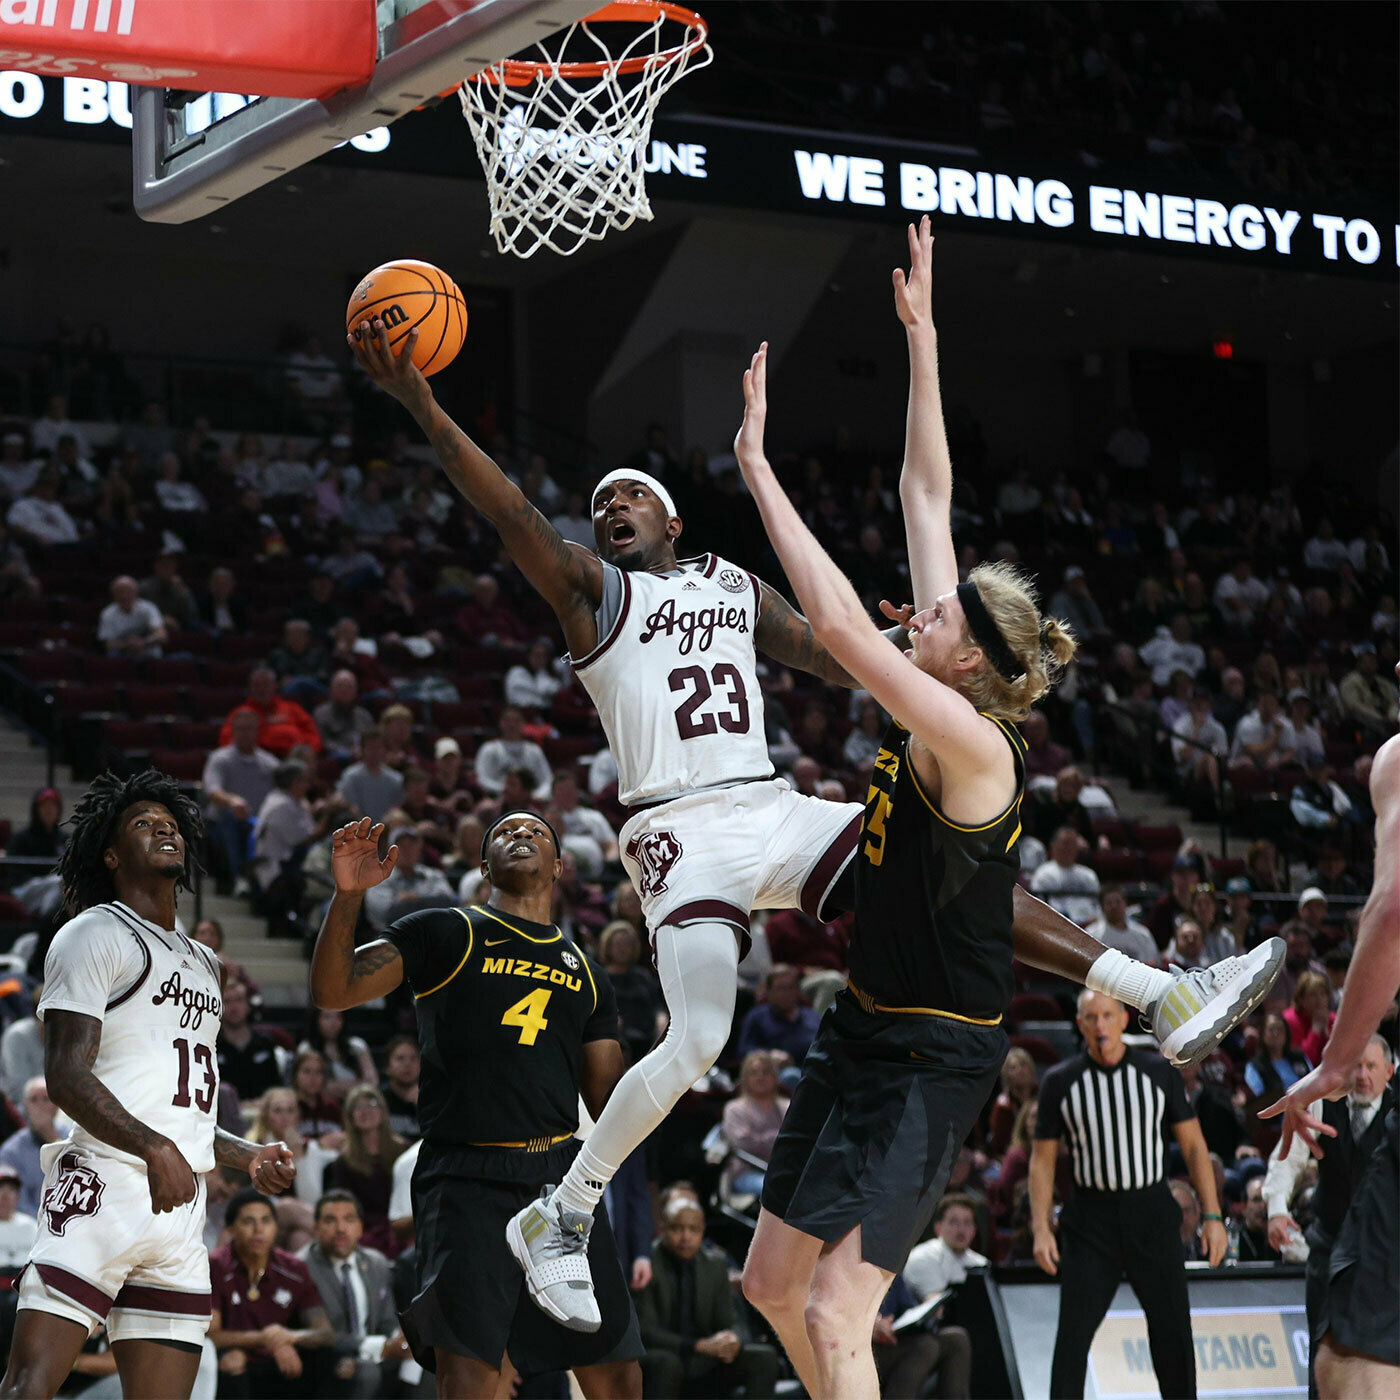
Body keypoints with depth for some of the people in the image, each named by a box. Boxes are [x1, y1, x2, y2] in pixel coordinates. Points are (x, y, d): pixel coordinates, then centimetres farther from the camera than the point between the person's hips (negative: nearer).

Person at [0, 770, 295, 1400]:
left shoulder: (203, 964, 27)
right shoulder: (96, 935, 1)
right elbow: (65, 1075, -11)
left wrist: (246, 1156, 17)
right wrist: (154, 1148, -22)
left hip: (181, 1204, 8)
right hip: (102, 1186, -8)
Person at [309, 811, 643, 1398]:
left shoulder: (584, 970, 21)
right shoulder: (447, 933, 7)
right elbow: (334, 991, -3)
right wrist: (348, 896, -17)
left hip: (560, 1174, 5)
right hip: (467, 1178, -5)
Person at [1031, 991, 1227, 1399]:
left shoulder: (1159, 1072, 1)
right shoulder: (1059, 1081, -1)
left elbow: (1193, 1144, 5)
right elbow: (1043, 1159, 4)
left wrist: (1211, 1215, -2)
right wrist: (1041, 1229, -5)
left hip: (1151, 1214, 1)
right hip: (1090, 1218, -1)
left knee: (1172, 1331, 3)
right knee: (1073, 1334, -5)